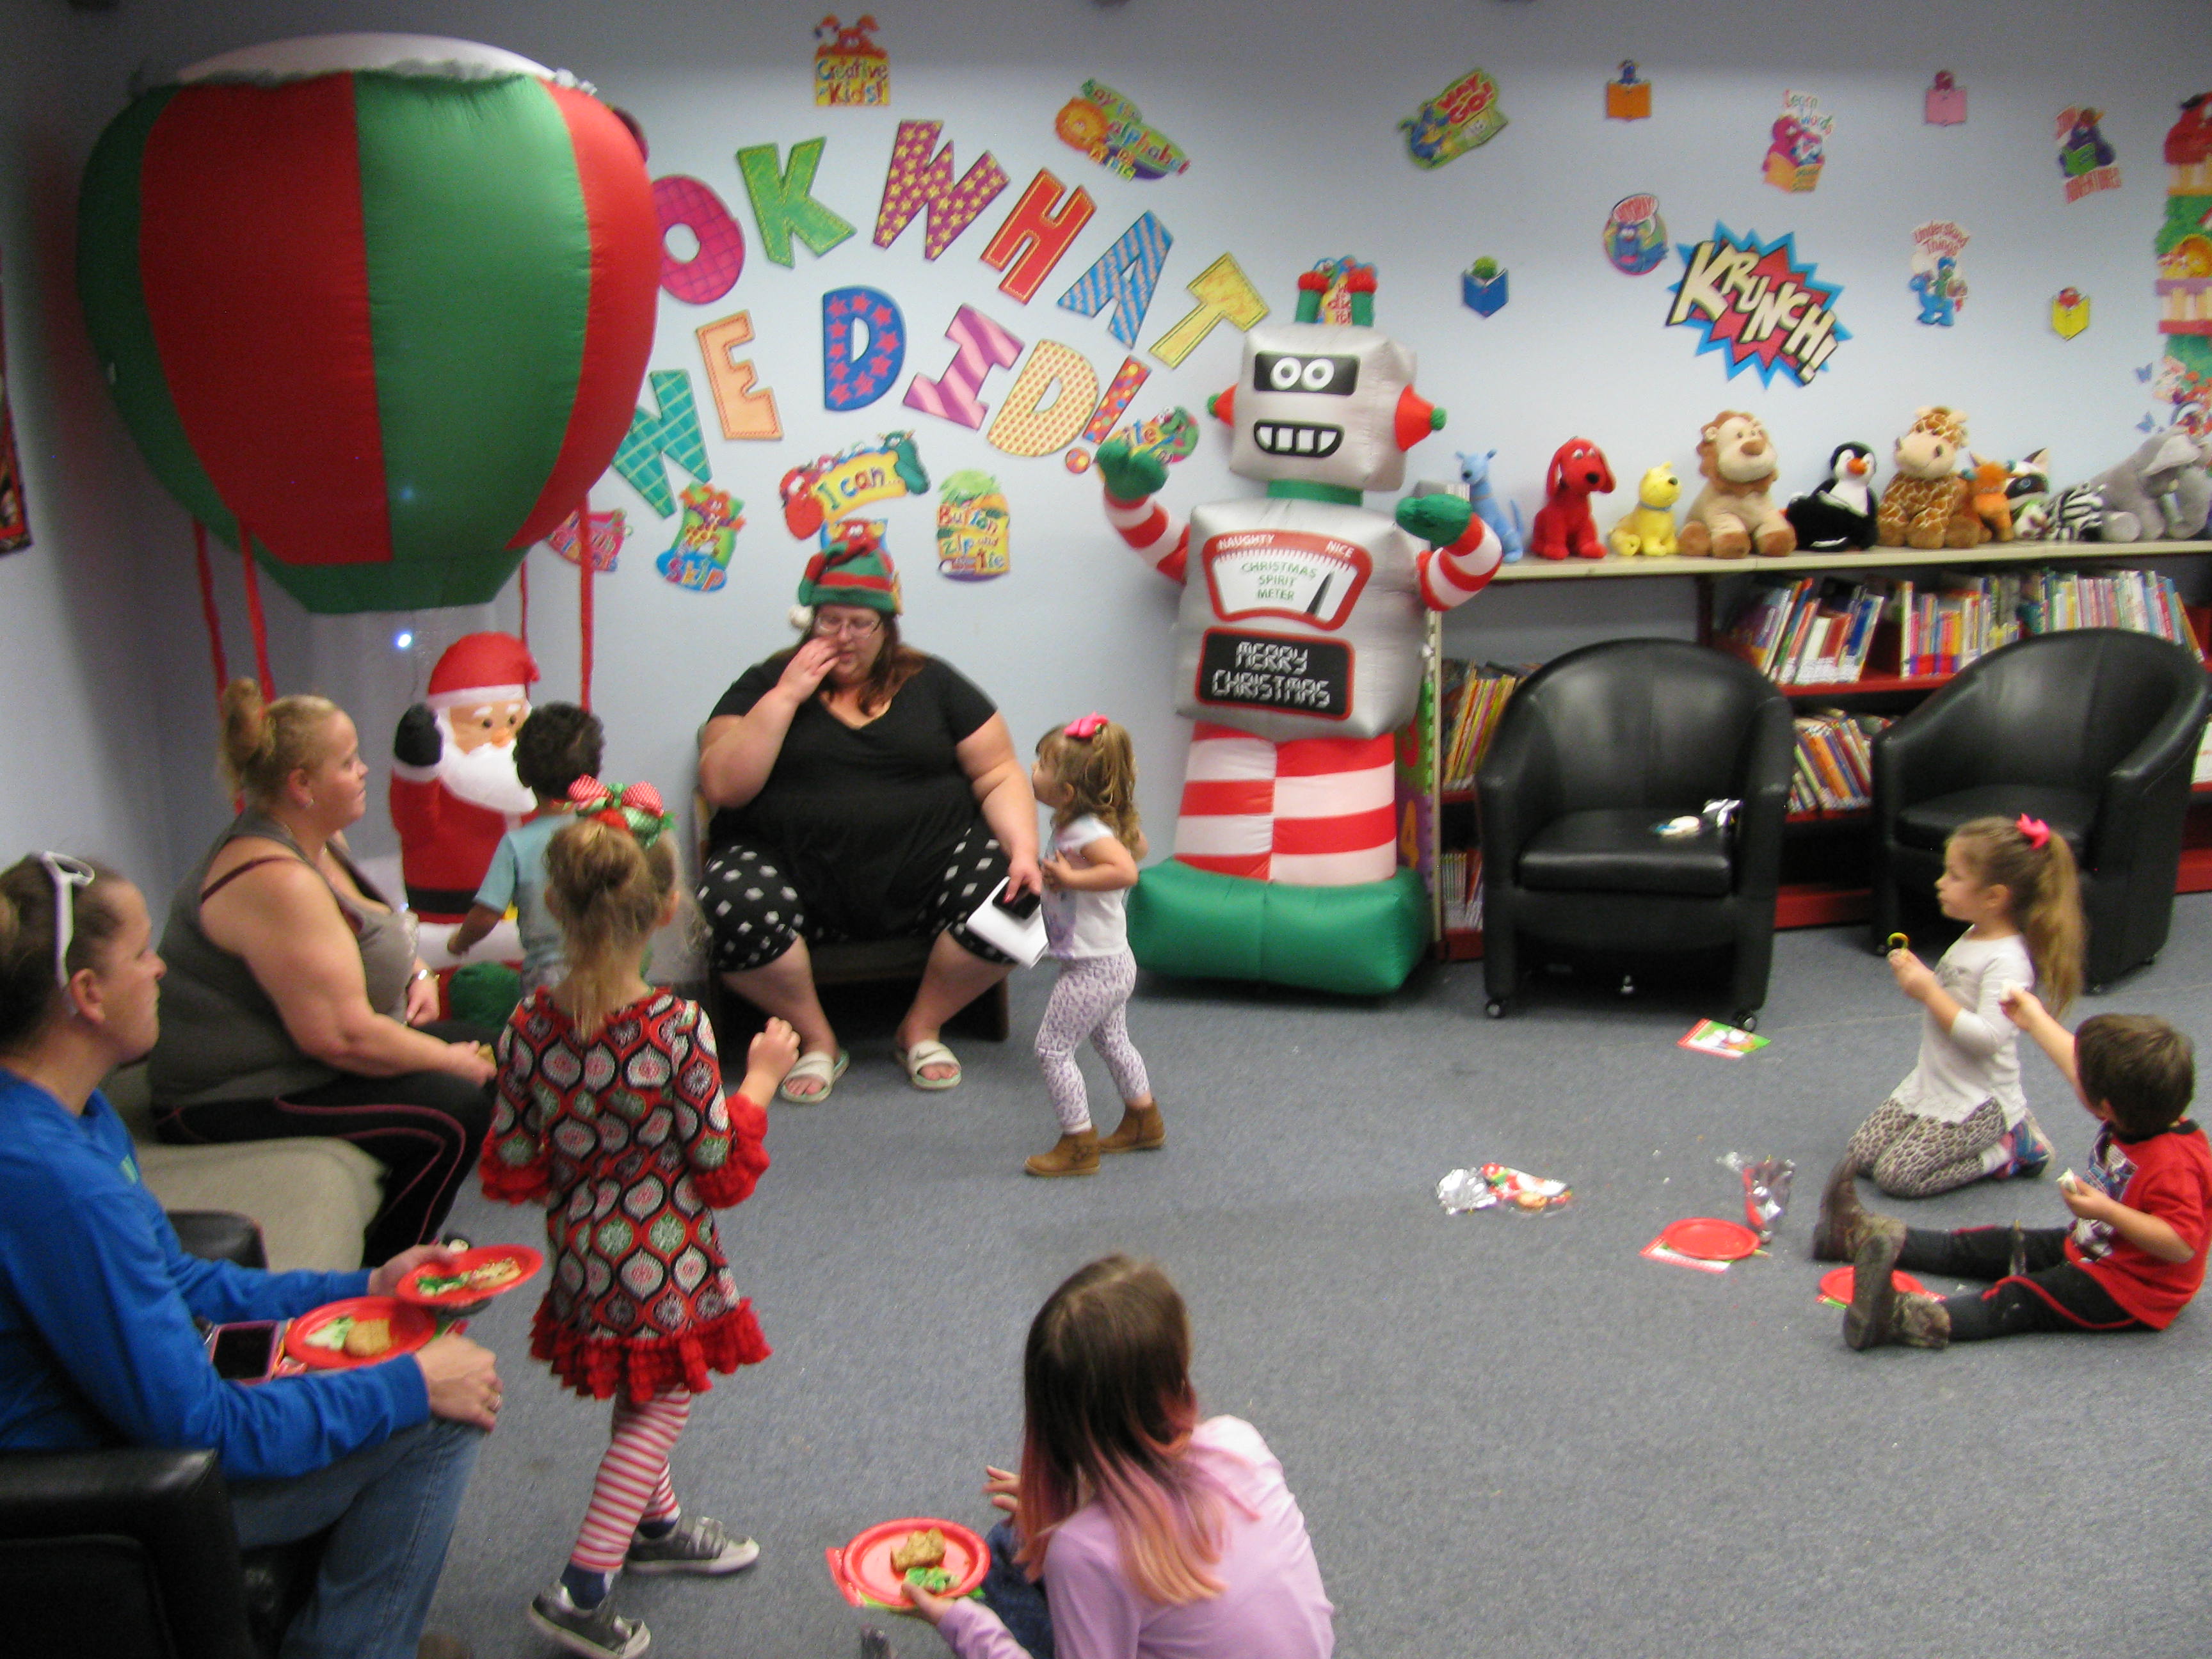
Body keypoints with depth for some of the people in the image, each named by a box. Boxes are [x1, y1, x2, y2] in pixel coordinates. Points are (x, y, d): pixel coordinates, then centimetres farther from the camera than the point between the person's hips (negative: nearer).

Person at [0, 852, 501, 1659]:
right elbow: (196, 1425, -28)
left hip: (133, 1405, 10)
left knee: (428, 1343, 14)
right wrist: (409, 1384, -19)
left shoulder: (75, 1110, 0)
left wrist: (361, 1289, 10)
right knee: (437, 1416, -13)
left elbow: (175, 1280, 14)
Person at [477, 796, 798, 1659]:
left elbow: (510, 1172, -4)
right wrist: (759, 1081, -4)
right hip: (664, 1266, -6)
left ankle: (656, 1524, 47)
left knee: (641, 1398, 27)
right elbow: (722, 1174, -16)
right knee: (659, 1408, 13)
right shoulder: (678, 1028, -25)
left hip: (584, 1259, 6)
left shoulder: (530, 1027, -12)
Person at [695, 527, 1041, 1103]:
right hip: (794, 868, -1)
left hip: (923, 867, 1)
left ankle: (922, 1027, 1)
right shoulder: (764, 684, 8)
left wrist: (1023, 850, -13)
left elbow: (998, 775, 5)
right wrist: (786, 696, -9)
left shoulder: (931, 683, 11)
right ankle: (816, 1039, -4)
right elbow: (723, 786, -5)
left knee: (1009, 895, -26)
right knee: (733, 907, -33)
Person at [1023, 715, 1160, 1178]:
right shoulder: (1092, 824, 4)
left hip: (1094, 968, -11)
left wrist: (1072, 878, -32)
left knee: (1052, 1047, -2)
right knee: (1112, 1041, 25)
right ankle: (1143, 1123, 41)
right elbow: (1137, 844, 22)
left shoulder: (1085, 831, -25)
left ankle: (1078, 1144, 6)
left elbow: (1126, 870, -41)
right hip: (1110, 964, 11)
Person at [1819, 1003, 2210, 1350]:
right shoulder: (2134, 1118, -4)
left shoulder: (2173, 1164, -32)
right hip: (2087, 1249, 10)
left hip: (2130, 1290, -10)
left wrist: (2109, 1211, -37)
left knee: (2023, 1298, -28)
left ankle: (1906, 1318, -46)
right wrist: (2035, 1019, 22)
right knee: (1993, 1246, 12)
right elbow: (2075, 1065, 12)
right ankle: (1865, 1236, 16)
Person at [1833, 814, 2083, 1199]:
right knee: (1858, 1157, 6)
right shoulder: (1972, 938, 7)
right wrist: (1916, 974, 1)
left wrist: (1928, 991, -27)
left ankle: (2007, 1149, 3)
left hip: (1979, 1099, -9)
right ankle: (1988, 1136, 14)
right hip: (1933, 1082, 9)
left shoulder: (2007, 961, -22)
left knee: (1896, 1174, -16)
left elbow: (1988, 1037, -30)